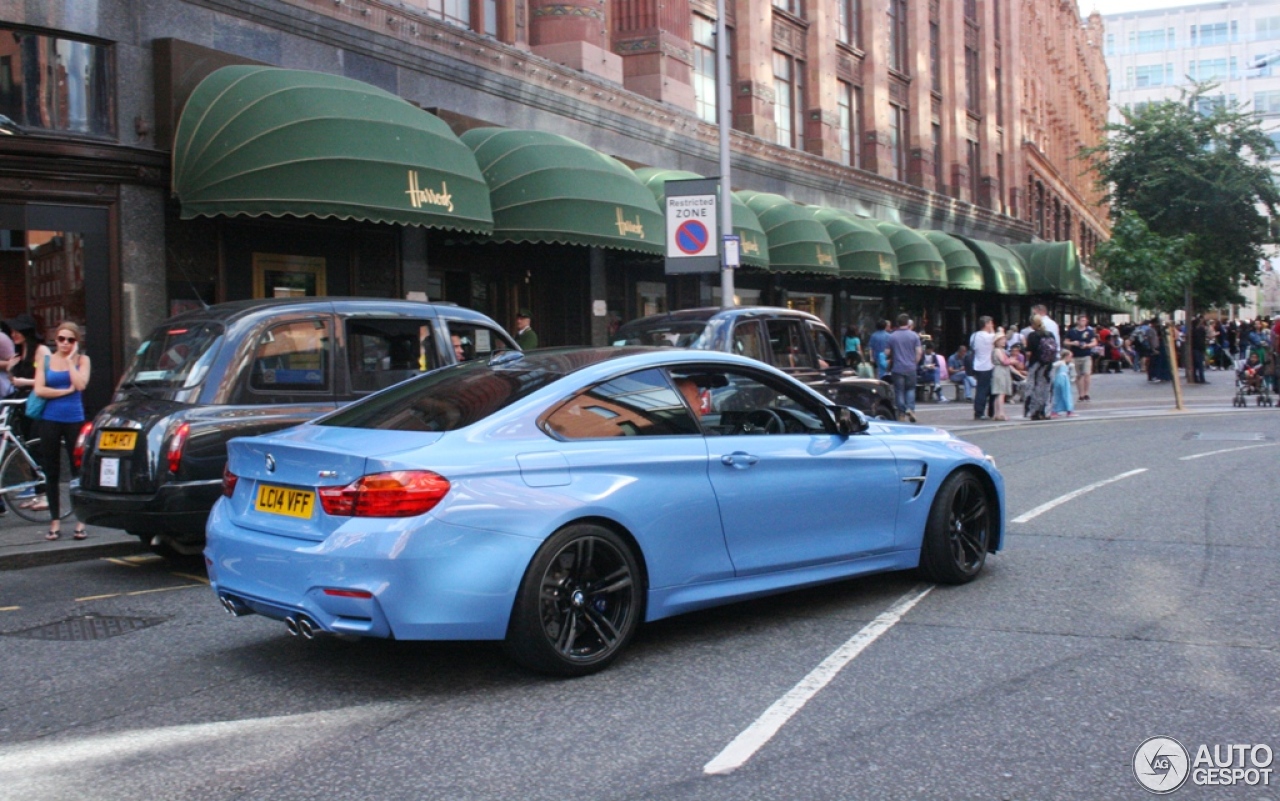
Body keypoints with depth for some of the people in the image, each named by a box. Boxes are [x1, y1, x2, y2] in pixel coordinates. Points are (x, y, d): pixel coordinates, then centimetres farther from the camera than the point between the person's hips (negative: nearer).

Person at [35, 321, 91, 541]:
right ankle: (55, 521, 13)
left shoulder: (82, 360, 6)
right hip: (50, 420, 1)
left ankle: (81, 522, 4)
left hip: (74, 420, -1)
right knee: (51, 473, 5)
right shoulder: (45, 360, 8)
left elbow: (80, 385, -12)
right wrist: (66, 391, -8)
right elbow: (39, 390, -3)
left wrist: (70, 360, -7)